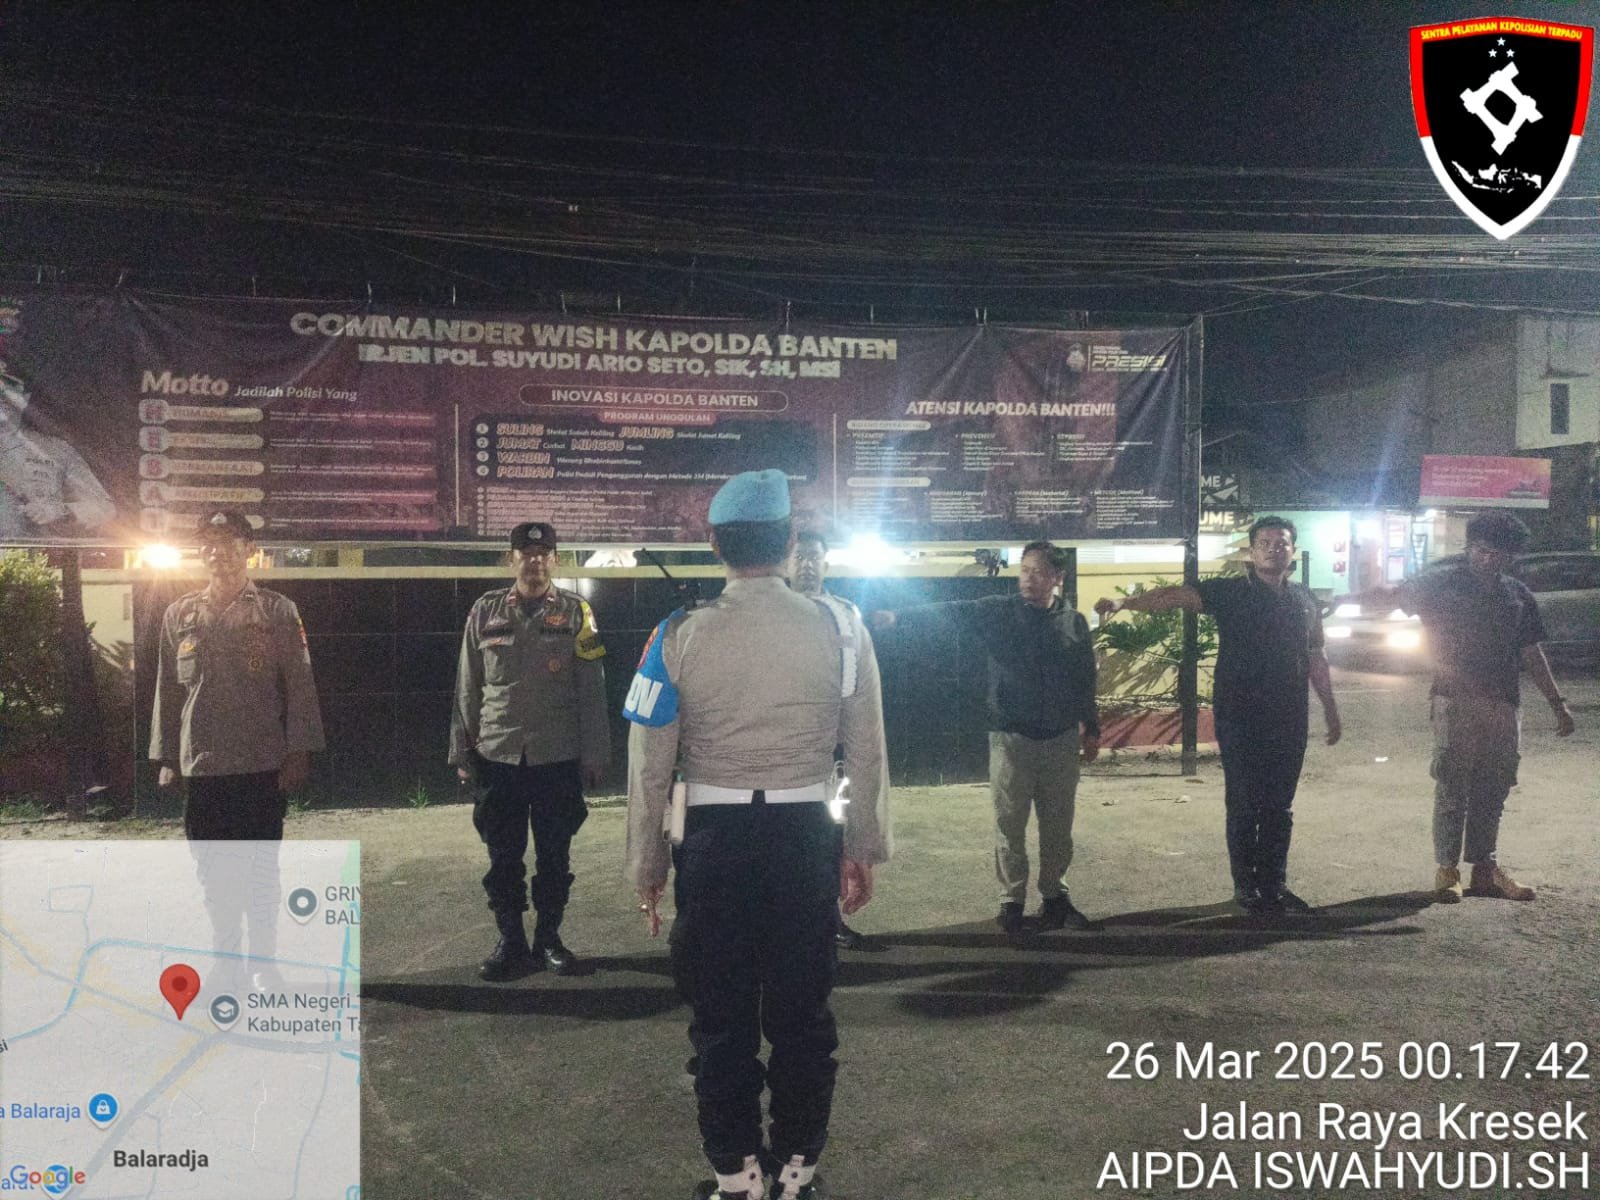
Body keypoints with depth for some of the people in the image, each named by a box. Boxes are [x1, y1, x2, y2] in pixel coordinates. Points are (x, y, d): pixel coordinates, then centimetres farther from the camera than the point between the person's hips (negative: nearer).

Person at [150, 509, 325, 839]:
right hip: (199, 768, 3)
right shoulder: (178, 614, 9)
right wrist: (166, 759, 8)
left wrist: (298, 754, -10)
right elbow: (167, 692, 12)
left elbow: (300, 687, -3)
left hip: (262, 766, -3)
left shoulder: (278, 611, 0)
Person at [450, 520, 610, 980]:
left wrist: (593, 755, -3)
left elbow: (592, 691, -1)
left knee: (554, 855, 10)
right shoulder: (486, 611, 3)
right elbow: (467, 688, 7)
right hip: (498, 756, 1)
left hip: (559, 757, -1)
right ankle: (510, 941, 24)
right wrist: (461, 751, 6)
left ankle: (548, 937, 25)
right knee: (503, 857, 9)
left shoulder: (576, 612, -1)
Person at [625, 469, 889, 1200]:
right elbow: (867, 755, -1)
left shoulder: (680, 638, -7)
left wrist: (646, 862, 9)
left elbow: (649, 766, -3)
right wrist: (864, 849, 10)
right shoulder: (840, 628, -5)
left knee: (722, 1013, 15)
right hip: (806, 835, 1)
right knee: (801, 1010, 16)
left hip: (715, 838, -1)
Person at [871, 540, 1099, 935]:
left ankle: (1054, 896, 25)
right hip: (1011, 737, -2)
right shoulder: (997, 612, -2)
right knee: (1009, 824, 3)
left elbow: (1086, 682, 12)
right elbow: (948, 611, -15)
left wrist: (1091, 730, 15)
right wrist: (899, 617, -30)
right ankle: (1011, 900, 15)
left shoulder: (1074, 623, 5)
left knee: (1058, 824, 11)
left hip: (1061, 739, 2)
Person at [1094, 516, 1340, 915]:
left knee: (1279, 806, 10)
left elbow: (1316, 660, 17)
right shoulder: (1231, 592, -4)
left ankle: (1274, 884, 20)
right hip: (1241, 719, -4)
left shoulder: (1305, 601, 10)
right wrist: (1125, 602, -33)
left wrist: (1331, 712, 17)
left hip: (1290, 721, 4)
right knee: (1244, 805, 3)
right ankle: (1245, 885, 14)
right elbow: (1177, 596, -18)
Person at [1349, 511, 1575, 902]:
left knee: (1492, 790, 8)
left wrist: (1557, 702, 14)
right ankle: (1446, 869, 5)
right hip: (1456, 701, -4)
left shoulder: (1519, 596, 12)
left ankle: (1485, 868, 17)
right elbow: (1390, 596, -4)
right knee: (1452, 788, -2)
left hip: (1504, 706, 4)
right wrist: (1345, 601, -18)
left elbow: (1531, 654, 16)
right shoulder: (1443, 584, 1)